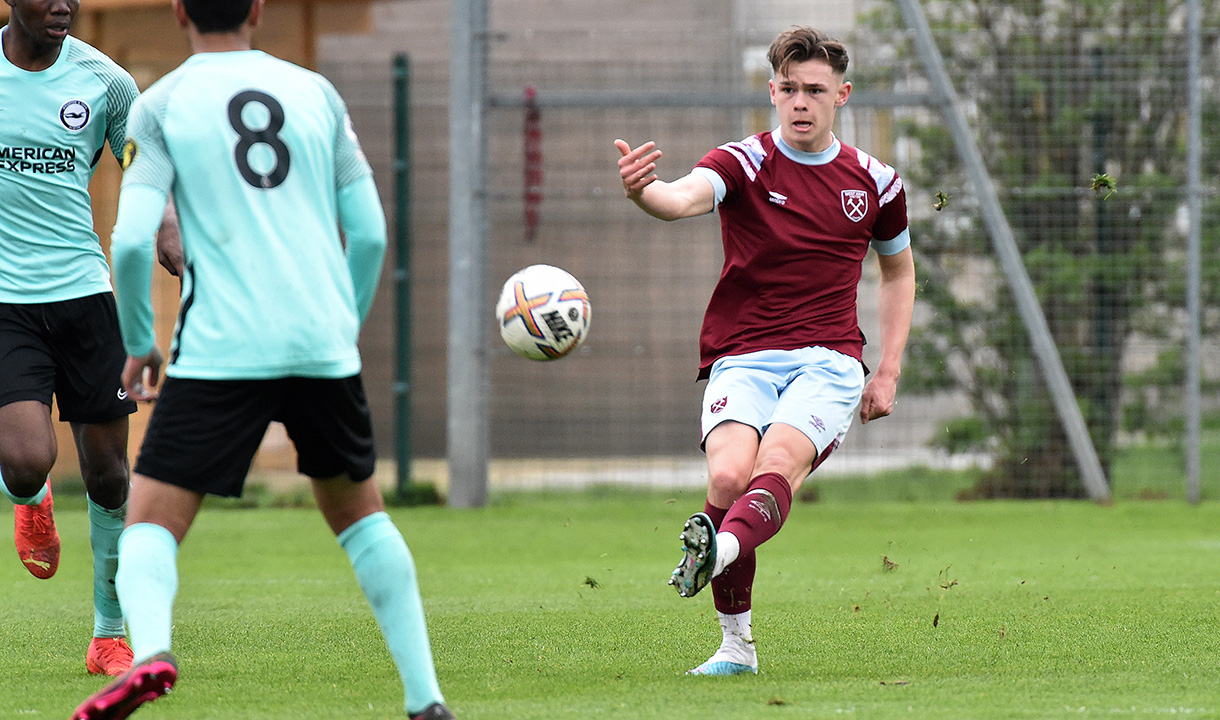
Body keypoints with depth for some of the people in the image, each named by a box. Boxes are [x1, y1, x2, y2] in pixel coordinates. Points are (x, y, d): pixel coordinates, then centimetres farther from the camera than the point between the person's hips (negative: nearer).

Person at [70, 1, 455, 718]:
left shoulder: (160, 105, 2)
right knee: (359, 511, 21)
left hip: (219, 352, -3)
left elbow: (132, 241, -7)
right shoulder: (315, 92, 11)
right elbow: (370, 233, 9)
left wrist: (139, 344, 8)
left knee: (150, 520, 0)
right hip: (324, 348, 3)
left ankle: (150, 650, -30)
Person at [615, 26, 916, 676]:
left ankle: (719, 548, -59)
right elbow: (684, 199, -22)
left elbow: (898, 269, 26)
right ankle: (736, 644, -7)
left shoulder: (874, 183, 10)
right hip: (742, 359, -1)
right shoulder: (744, 164, 0)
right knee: (728, 476, -23)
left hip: (829, 360, 1)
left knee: (778, 463, -29)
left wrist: (889, 371, 16)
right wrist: (642, 191, -48)